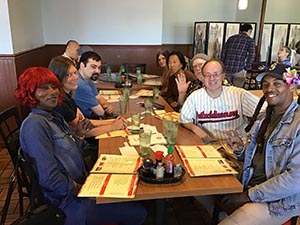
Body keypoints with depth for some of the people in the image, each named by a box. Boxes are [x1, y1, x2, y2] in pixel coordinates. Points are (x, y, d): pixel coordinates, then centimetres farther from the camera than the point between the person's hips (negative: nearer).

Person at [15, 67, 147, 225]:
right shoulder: (34, 125, -20)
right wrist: (79, 188, -13)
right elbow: (48, 178, -24)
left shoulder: (54, 116, 9)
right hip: (69, 201, -9)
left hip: (80, 185, 9)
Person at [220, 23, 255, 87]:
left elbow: (223, 53, 12)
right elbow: (251, 56, -6)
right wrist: (246, 68, 2)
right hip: (239, 70, -4)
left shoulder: (231, 38, 16)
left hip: (226, 69, 4)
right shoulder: (250, 40, 4)